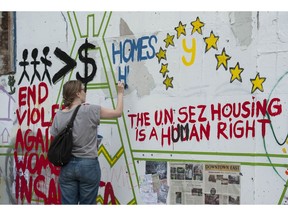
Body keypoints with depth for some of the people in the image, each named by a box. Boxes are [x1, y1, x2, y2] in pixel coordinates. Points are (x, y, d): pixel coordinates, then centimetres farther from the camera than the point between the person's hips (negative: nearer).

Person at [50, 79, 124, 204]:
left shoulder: (58, 116, 0)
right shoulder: (90, 110, -11)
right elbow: (118, 112, 0)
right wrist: (120, 93, 12)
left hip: (67, 165, 4)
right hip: (88, 165, -4)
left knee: (68, 204, 6)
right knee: (87, 204, 5)